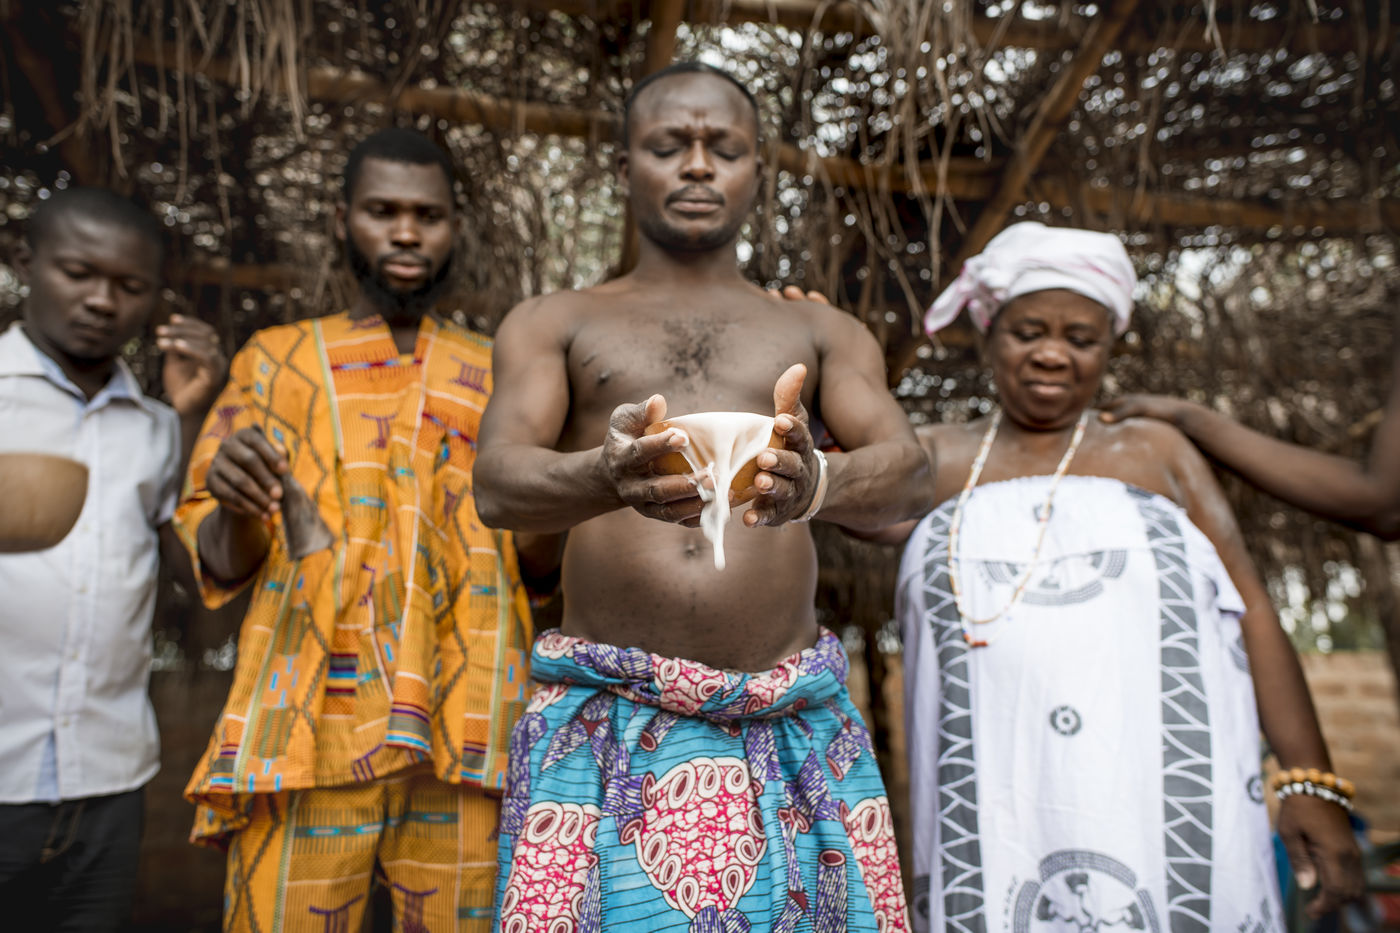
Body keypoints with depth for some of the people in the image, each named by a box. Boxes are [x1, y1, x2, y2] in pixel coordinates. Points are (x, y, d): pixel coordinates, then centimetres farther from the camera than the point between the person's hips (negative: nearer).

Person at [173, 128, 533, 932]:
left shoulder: (499, 376, 13)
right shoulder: (278, 359, 12)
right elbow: (220, 563, 9)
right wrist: (238, 507, -13)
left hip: (464, 730, 1)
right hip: (307, 728, 0)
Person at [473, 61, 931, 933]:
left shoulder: (823, 332, 14)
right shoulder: (554, 323, 11)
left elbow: (911, 472, -4)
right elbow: (496, 483, -6)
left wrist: (818, 484, -28)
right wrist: (607, 476, -30)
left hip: (794, 727, 1)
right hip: (604, 722, 0)